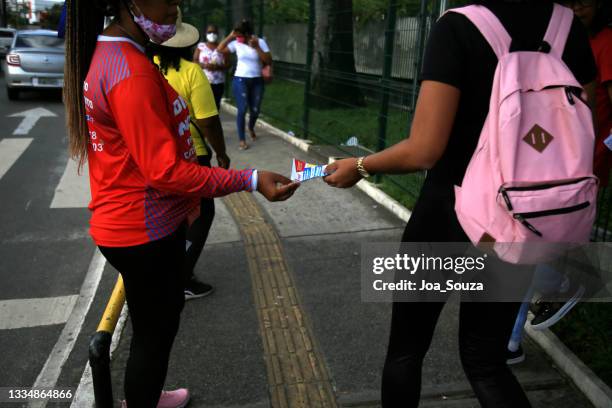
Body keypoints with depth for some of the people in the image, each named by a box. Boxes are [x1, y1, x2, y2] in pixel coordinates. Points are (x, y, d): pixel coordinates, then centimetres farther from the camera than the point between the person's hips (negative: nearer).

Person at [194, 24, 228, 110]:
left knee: (216, 104, 0)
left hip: (218, 83, 1)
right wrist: (204, 65, -16)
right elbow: (194, 61, 3)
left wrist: (218, 67, -16)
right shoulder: (201, 46, 8)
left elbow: (227, 65, 3)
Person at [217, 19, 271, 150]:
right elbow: (219, 49, -5)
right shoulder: (236, 43, -3)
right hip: (240, 80, -1)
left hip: (257, 81, 1)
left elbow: (269, 61, -12)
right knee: (242, 110, -7)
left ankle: (251, 128, 41)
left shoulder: (260, 42, -5)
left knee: (255, 110, 8)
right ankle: (242, 140, 4)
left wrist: (256, 47, -21)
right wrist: (230, 36, -11)